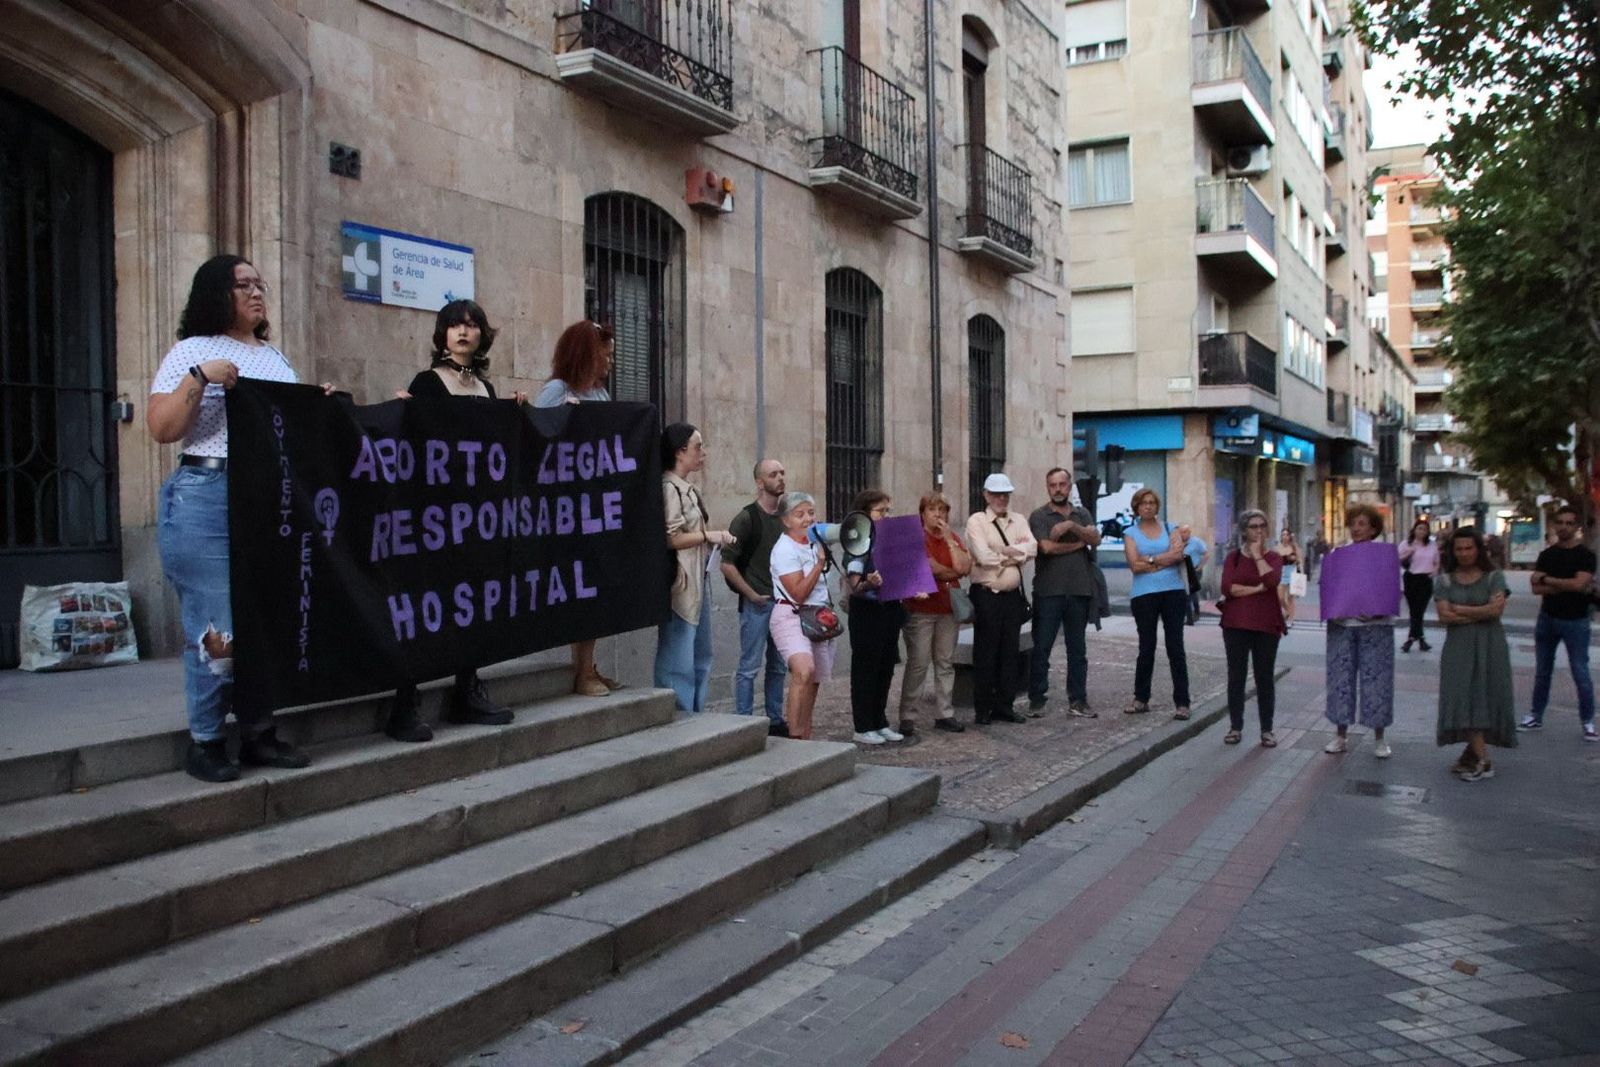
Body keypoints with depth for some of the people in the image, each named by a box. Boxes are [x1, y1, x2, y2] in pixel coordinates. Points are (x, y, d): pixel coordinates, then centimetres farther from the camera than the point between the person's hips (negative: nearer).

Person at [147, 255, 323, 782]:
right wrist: (199, 377, -17)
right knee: (217, 627, -6)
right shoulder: (191, 352, 0)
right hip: (207, 500, -6)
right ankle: (204, 741, 7)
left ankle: (258, 733, 17)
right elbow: (162, 429, -8)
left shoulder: (276, 358, 18)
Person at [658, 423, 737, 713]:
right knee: (679, 662, -7)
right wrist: (708, 535, -14)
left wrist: (716, 538, 10)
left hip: (698, 583, 11)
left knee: (700, 657, 15)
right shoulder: (669, 488, -13)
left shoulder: (688, 490, 17)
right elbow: (669, 539, -21)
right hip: (680, 584, -10)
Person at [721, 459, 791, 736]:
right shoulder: (747, 518, -8)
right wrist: (752, 594, -12)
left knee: (779, 666, 12)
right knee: (749, 666, -1)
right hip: (757, 604, -6)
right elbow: (727, 564, -11)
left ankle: (776, 720, 21)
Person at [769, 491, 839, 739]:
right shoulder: (785, 549, -12)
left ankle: (805, 739, 20)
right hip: (791, 617, -8)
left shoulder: (814, 543, 13)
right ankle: (794, 737, -31)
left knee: (813, 682, 9)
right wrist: (820, 563, -21)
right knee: (804, 671, -30)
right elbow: (799, 593, -18)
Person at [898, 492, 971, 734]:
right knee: (918, 664, -6)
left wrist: (949, 539, -6)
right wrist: (952, 573, -1)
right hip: (921, 608, -6)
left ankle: (944, 714, 15)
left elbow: (964, 567, -1)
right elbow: (926, 566, -16)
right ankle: (907, 717, -1)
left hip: (949, 608, 6)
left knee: (946, 663, 9)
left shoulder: (953, 537, 13)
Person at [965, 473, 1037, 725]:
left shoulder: (1019, 521, 12)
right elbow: (984, 556, -18)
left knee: (1010, 652, 10)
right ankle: (983, 709, 9)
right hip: (986, 596, -5)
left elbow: (1032, 548, -4)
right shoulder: (976, 522, -5)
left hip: (1013, 595, 5)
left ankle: (1004, 706, 19)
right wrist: (1016, 555, -7)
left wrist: (1007, 551, -16)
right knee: (986, 654, 1)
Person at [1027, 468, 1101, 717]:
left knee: (1077, 650, 9)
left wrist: (1071, 525, -18)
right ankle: (1036, 700, 7)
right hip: (1048, 592, -4)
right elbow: (1047, 547, -14)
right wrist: (1079, 543, -2)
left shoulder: (1082, 515, 13)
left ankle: (1078, 701, 16)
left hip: (1079, 591, 4)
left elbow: (1095, 538, -4)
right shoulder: (1039, 516, 0)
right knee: (1041, 648, -1)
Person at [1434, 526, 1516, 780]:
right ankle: (1482, 759, 0)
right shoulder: (1446, 580, 6)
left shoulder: (1494, 576, 3)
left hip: (1489, 646, -1)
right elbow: (1444, 615, -7)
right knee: (1464, 698, -5)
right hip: (1458, 646, 1)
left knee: (1485, 696, -2)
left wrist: (1460, 610, -6)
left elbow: (1496, 610, -12)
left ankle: (1472, 750, 8)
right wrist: (1482, 612, -9)